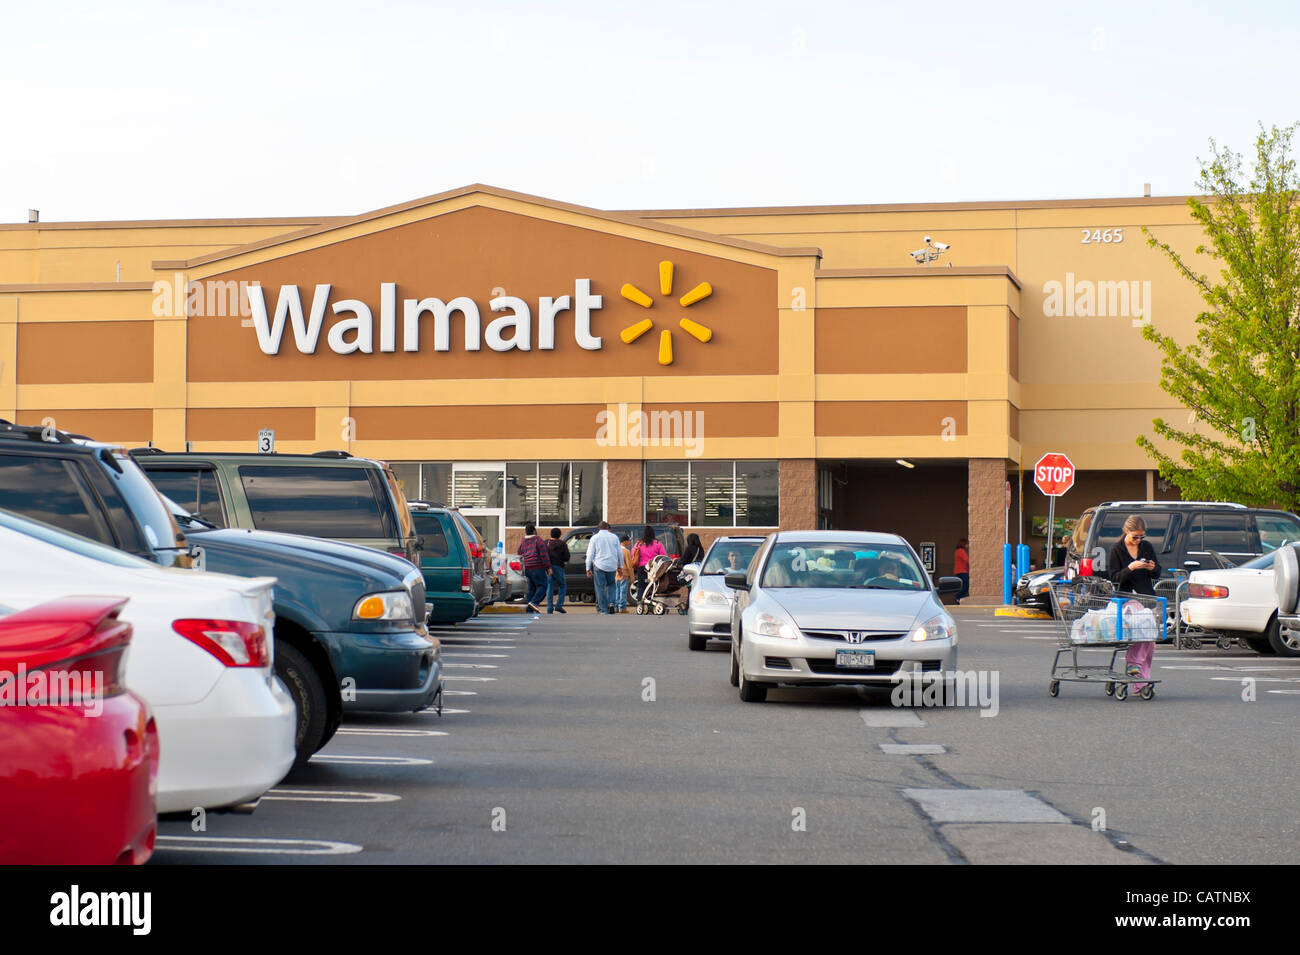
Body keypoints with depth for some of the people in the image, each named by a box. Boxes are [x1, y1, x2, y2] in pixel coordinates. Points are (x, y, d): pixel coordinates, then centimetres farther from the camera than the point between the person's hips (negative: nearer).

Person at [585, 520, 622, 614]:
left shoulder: (595, 538, 0)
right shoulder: (614, 537, 5)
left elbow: (590, 554, -2)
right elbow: (620, 553, 9)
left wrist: (588, 568, 0)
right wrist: (620, 566, 19)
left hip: (599, 566, -2)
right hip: (612, 566, 2)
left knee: (600, 588, 2)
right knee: (610, 584, 22)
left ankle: (603, 610, -1)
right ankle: (611, 603, 2)